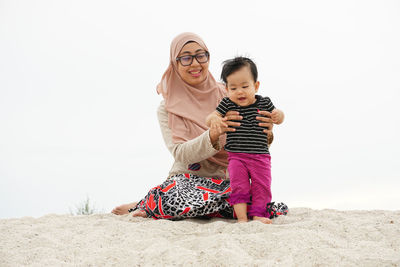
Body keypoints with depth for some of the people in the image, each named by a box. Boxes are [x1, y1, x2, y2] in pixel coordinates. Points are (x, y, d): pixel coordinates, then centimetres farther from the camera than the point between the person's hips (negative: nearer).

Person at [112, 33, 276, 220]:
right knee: (175, 201, -39)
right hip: (188, 178, -3)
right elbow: (180, 154, -14)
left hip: (227, 180, 4)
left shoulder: (227, 95, 6)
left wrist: (265, 134, -22)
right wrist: (214, 134, -32)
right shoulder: (167, 109, 0)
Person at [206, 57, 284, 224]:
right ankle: (241, 217, -2)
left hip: (260, 156, 1)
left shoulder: (264, 103, 0)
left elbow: (277, 120, 13)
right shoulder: (227, 105, -2)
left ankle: (258, 215, 8)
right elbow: (209, 120, -4)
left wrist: (278, 115, -12)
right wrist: (214, 118, -29)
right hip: (236, 156, -1)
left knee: (261, 186, 0)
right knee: (239, 186, -6)